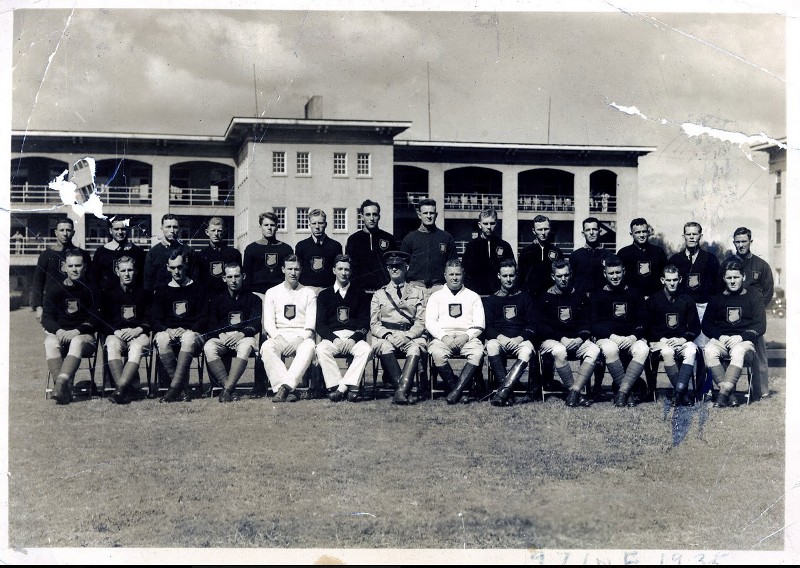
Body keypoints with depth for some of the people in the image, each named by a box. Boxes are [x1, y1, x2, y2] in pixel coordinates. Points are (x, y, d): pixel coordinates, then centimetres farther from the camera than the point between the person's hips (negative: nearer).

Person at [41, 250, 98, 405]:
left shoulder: (90, 290, 5)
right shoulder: (54, 290, 10)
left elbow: (94, 319, 0)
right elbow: (46, 318, 2)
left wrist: (76, 331, -18)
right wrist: (58, 331, -20)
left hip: (83, 335, -2)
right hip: (58, 333, 2)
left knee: (77, 342, -36)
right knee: (50, 342, -32)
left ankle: (61, 382, -53)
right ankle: (64, 387, -45)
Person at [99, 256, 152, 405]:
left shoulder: (144, 293, 18)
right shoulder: (108, 294, 19)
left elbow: (150, 319, 9)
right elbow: (103, 321, 11)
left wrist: (138, 330, -11)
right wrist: (116, 331, -9)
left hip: (139, 335, 0)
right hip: (115, 334, 1)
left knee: (136, 346, -37)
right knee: (112, 345, -36)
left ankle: (121, 387, -51)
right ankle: (124, 391, -47)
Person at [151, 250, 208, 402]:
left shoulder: (197, 289, 13)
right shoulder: (162, 291, 18)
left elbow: (203, 319, 4)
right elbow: (154, 320, 10)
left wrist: (188, 330, -15)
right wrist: (167, 330, -12)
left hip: (192, 333, -2)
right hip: (168, 333, 2)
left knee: (189, 337, -39)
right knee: (162, 338, -35)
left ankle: (174, 388, -43)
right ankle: (181, 389, -35)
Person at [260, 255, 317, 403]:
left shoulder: (309, 293, 14)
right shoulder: (272, 293, 16)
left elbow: (310, 323, 3)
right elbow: (268, 322, 5)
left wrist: (300, 339, -16)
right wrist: (279, 338, -14)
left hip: (301, 337, -1)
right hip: (278, 336, 1)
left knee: (309, 346, -37)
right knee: (267, 347, -34)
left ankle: (285, 386, -47)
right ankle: (289, 390, -43)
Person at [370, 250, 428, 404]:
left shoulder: (417, 292, 17)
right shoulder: (379, 294, 18)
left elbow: (421, 322, 7)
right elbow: (374, 324, 10)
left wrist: (406, 336, -13)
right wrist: (388, 335, -12)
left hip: (411, 336, 0)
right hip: (386, 336, 0)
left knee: (416, 347, -35)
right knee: (385, 346, -35)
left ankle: (401, 391, -45)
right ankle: (404, 389, -36)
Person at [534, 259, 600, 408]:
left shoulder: (580, 298, 17)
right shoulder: (544, 298, 9)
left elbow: (586, 324, 12)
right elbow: (541, 327, -1)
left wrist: (580, 338, -10)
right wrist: (561, 339, -13)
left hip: (576, 341, 3)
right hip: (552, 340, -3)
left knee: (594, 349, -30)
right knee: (559, 351, -39)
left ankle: (573, 393, -35)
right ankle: (577, 394, -29)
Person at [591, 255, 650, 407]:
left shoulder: (634, 295, 17)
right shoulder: (598, 296, 12)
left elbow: (643, 322, 9)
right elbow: (595, 326, 2)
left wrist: (633, 337, -12)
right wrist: (613, 337, -15)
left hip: (632, 338, 1)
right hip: (607, 338, -1)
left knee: (642, 349, -34)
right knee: (609, 349, -38)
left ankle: (622, 392, -37)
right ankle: (630, 391, -28)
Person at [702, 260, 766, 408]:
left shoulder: (753, 295, 10)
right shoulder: (717, 298, 17)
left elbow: (760, 326, 2)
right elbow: (706, 325, 13)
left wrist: (741, 337, -14)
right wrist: (719, 336, -7)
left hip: (744, 341, -2)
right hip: (721, 339, 2)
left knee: (738, 351, -39)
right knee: (709, 351, -33)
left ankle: (724, 391, -42)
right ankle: (731, 394, -35)